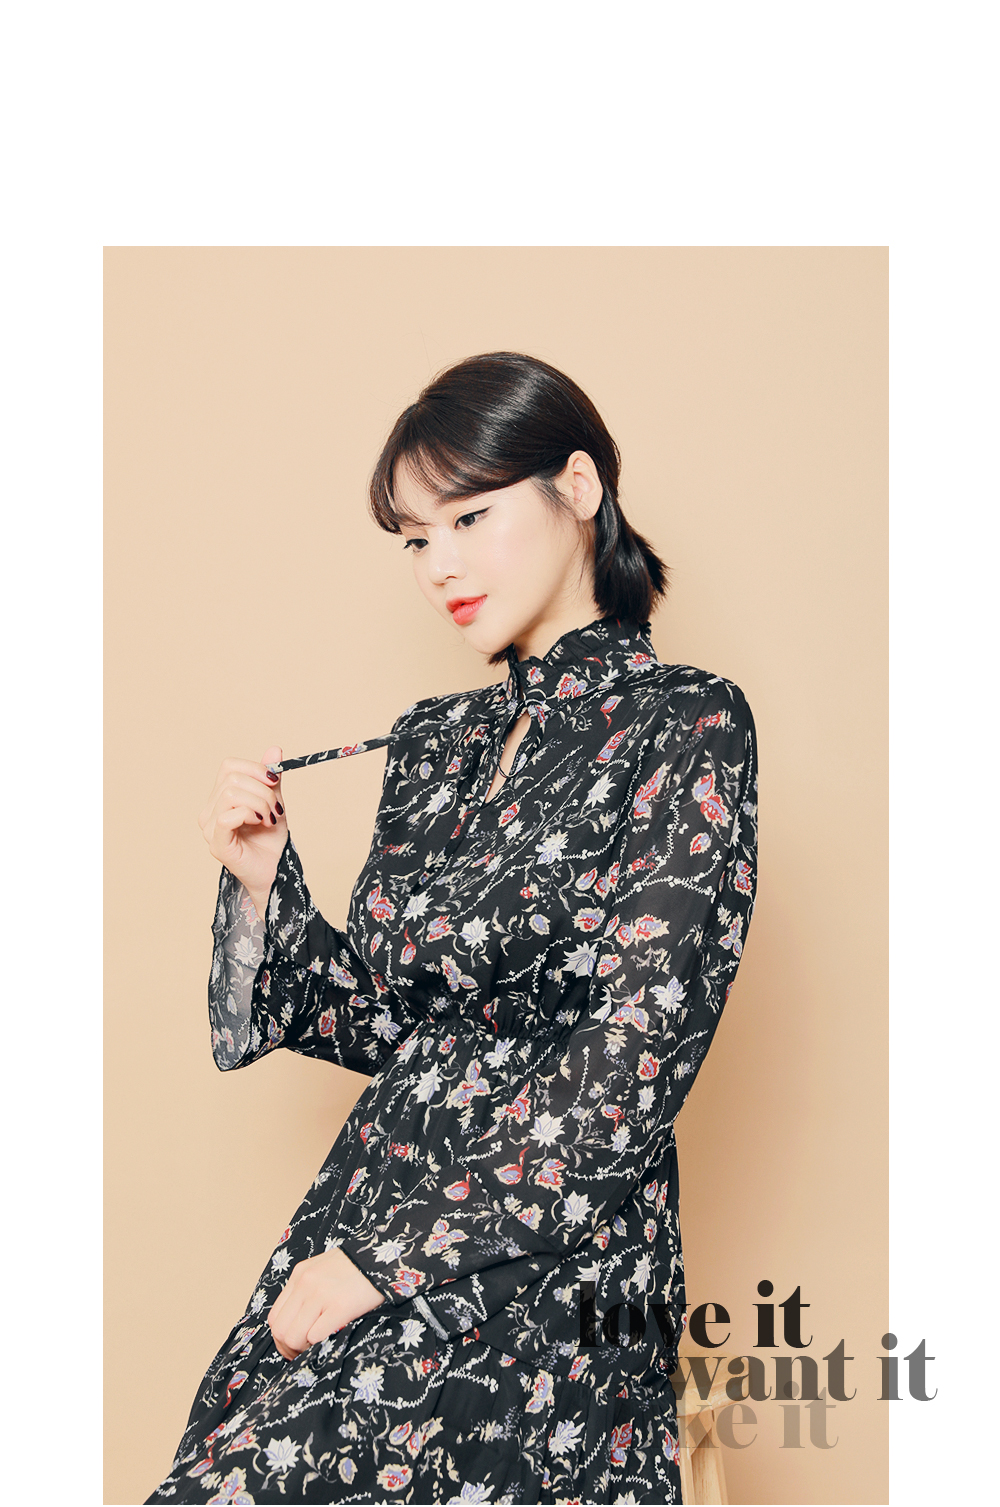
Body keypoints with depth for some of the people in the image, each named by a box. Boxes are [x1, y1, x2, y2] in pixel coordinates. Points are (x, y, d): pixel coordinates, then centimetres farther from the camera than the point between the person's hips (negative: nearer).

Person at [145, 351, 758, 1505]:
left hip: (544, 1268, -5)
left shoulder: (684, 730, -6)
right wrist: (262, 882, 0)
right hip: (361, 1224, 6)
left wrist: (386, 1260, -14)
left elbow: (633, 1067, -13)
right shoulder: (434, 745, 13)